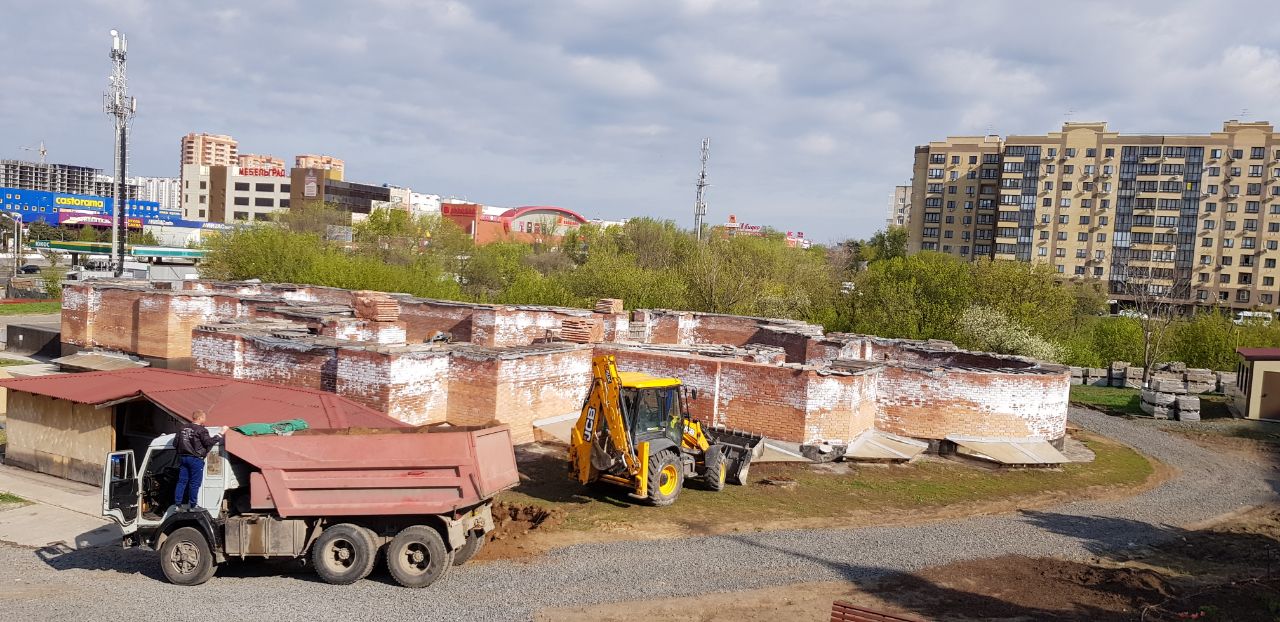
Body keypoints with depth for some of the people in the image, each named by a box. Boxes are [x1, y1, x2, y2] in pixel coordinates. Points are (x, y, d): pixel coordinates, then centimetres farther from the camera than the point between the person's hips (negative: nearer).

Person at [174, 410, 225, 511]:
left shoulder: (183, 427, 11)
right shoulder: (201, 430, -12)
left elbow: (175, 443, 13)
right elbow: (209, 442, -17)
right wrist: (221, 434, -12)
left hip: (183, 457, 7)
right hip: (195, 459, -7)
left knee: (182, 481, 10)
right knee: (195, 483, 0)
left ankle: (178, 504, 9)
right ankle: (193, 506, 4)